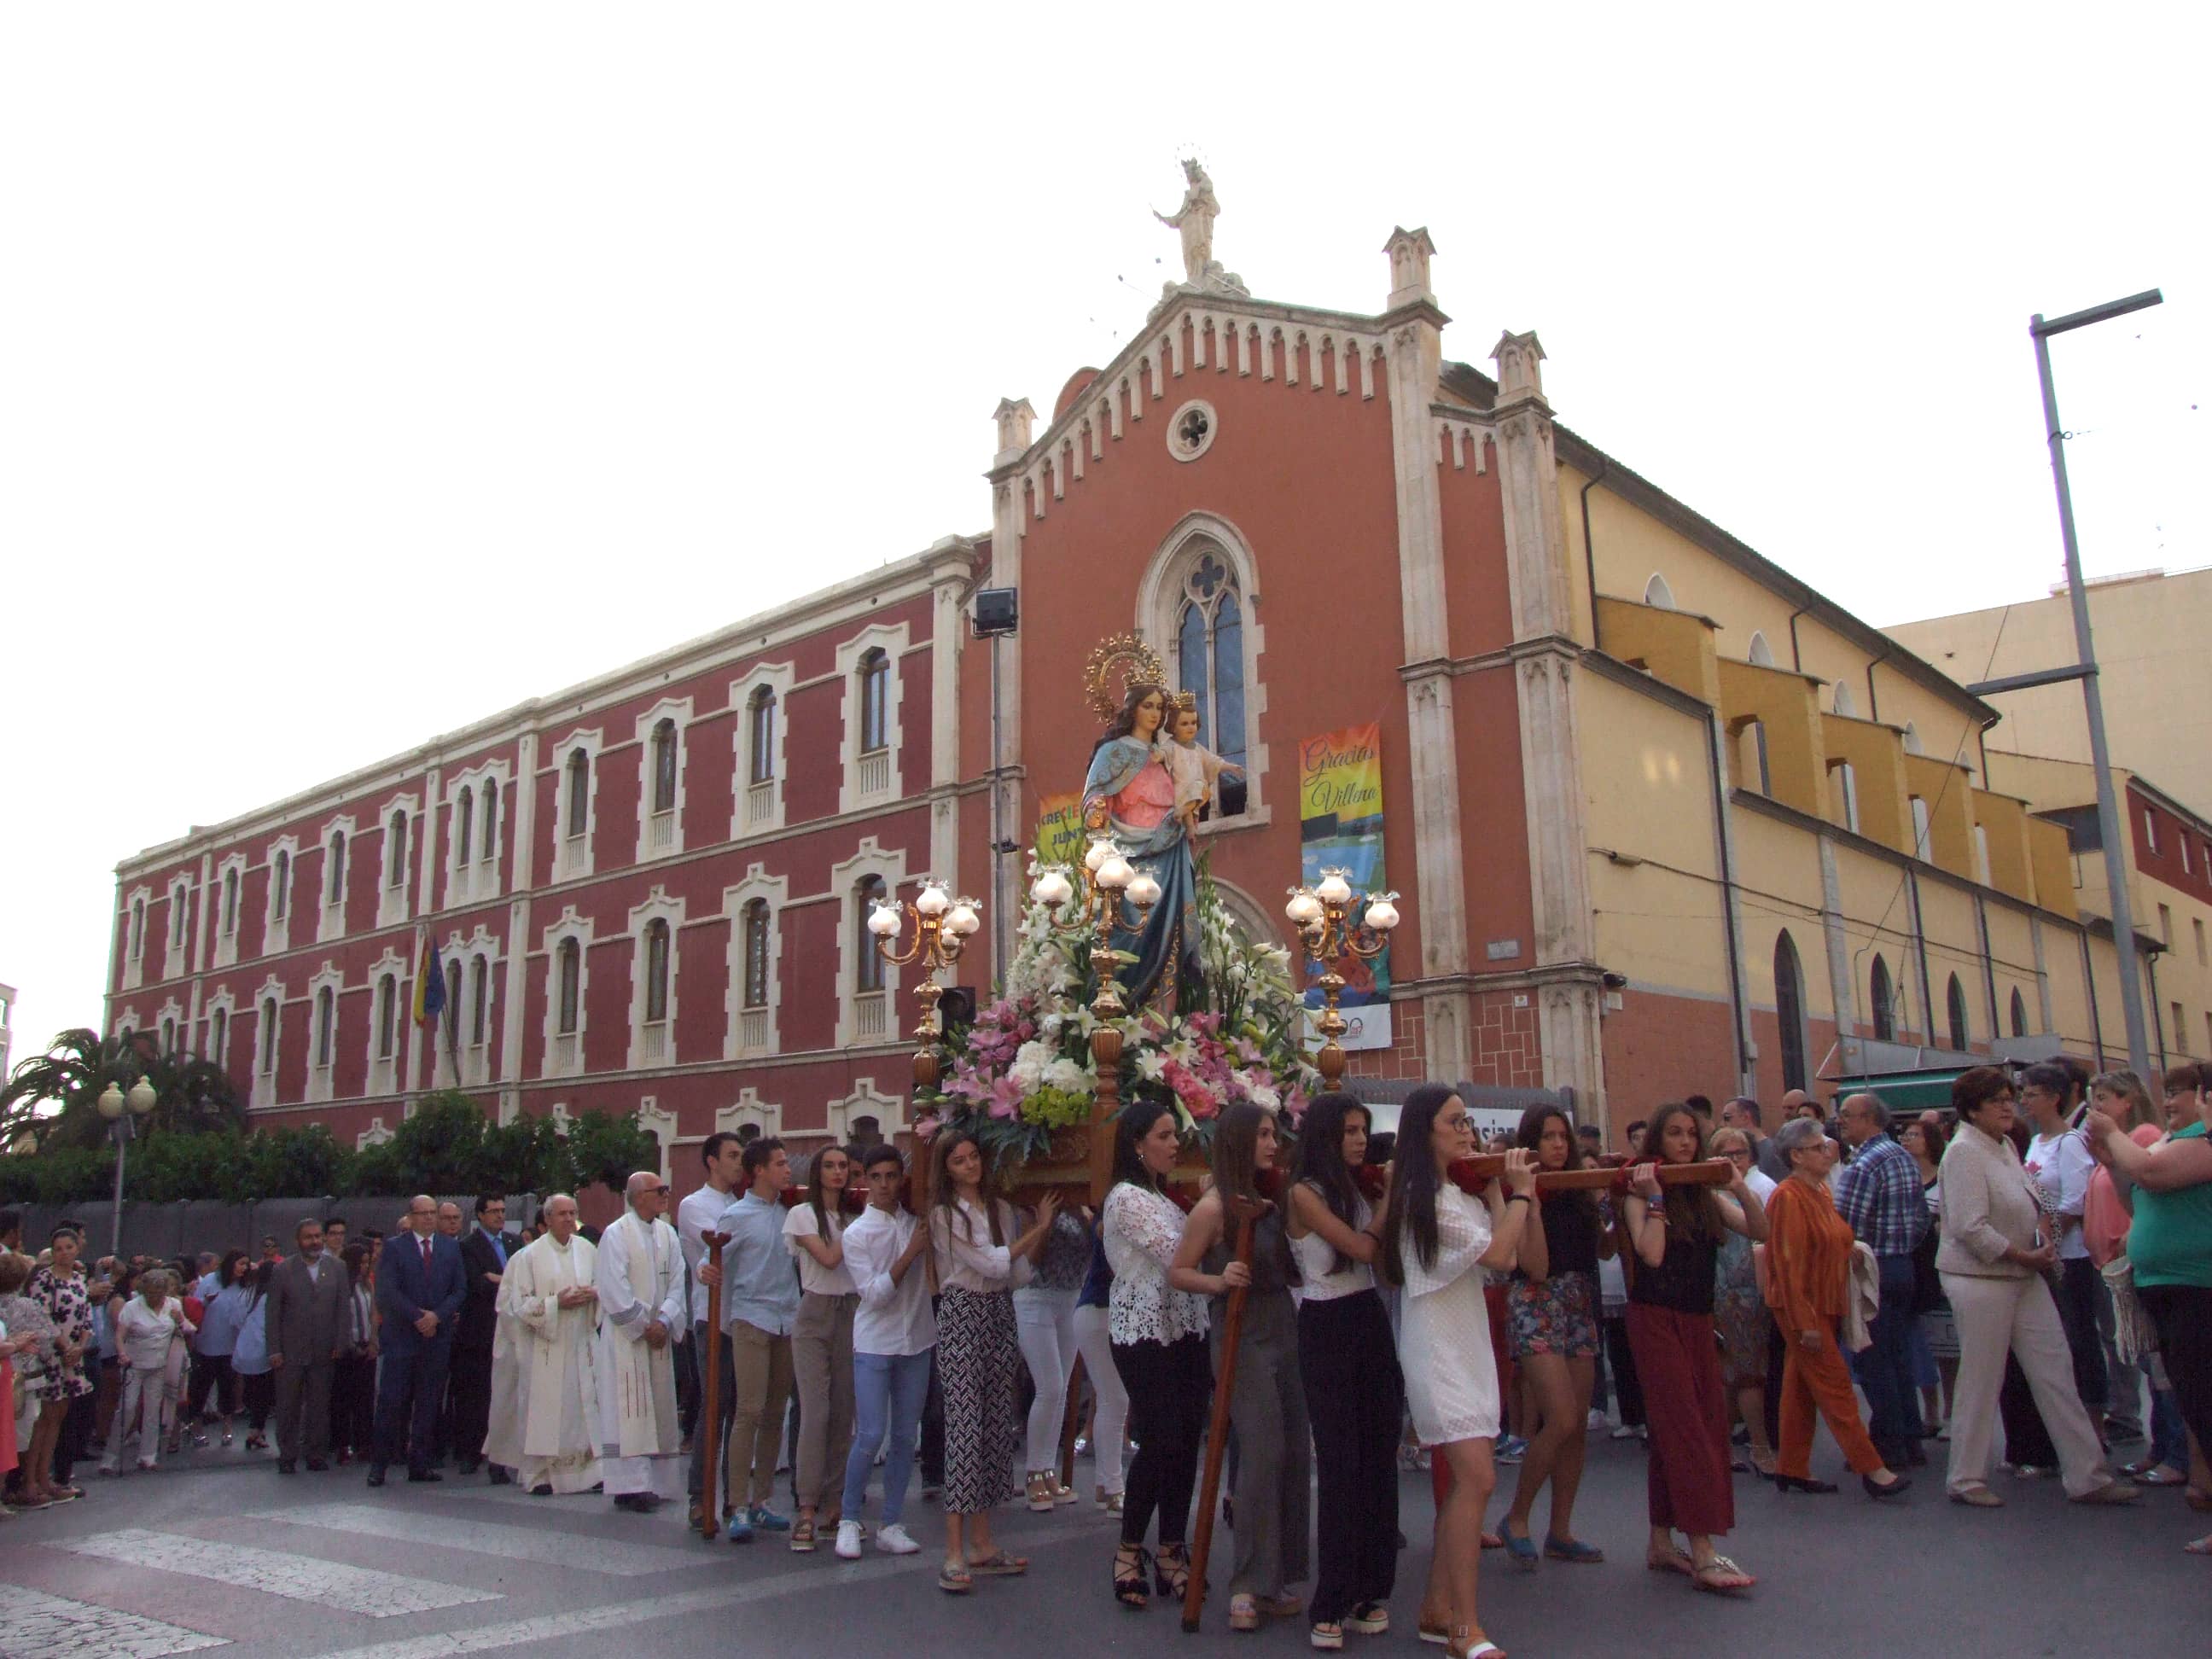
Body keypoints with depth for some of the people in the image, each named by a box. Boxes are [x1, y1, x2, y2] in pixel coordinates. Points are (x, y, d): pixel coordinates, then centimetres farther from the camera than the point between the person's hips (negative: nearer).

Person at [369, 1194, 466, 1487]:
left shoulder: (451, 1248, 10)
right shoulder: (395, 1247, 2)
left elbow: (460, 1289, 7)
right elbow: (388, 1291, -7)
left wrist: (437, 1315, -9)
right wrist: (418, 1317, -13)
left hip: (438, 1335, 3)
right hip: (401, 1336, -3)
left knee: (429, 1405, 4)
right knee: (391, 1401, -4)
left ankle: (419, 1464, 10)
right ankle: (380, 1463, 5)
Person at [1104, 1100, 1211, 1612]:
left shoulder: (1160, 1196, 18)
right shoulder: (1127, 1198, -12)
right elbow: (1174, 1257, -25)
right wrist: (1218, 1275, -41)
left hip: (1182, 1331, 8)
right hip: (1144, 1335, -8)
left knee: (1186, 1442, 6)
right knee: (1160, 1443, -8)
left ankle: (1171, 1552, 15)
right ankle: (1129, 1551, 9)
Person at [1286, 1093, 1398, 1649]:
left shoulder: (1359, 1188, 10)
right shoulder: (1305, 1194, -10)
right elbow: (1362, 1248, -17)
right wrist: (1390, 1194, -6)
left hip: (1371, 1322, 6)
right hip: (1327, 1331, -6)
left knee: (1380, 1457, 6)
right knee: (1341, 1465, -4)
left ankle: (1371, 1591, 17)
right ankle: (1332, 1605, 5)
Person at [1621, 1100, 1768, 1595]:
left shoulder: (1706, 1195, 11)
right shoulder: (1640, 1194, -4)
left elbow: (1759, 1232, 0)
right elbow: (1651, 1254, -19)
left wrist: (1740, 1188, -13)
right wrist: (1654, 1198, -17)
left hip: (1698, 1318, 6)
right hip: (1656, 1318, -6)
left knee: (1690, 1429, 9)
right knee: (1684, 1427, -11)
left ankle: (1661, 1543, 18)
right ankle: (1703, 1554, -13)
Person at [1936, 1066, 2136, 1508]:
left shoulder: (2006, 1146, 11)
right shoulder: (1964, 1152, -16)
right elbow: (1970, 1228, -22)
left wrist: (2043, 1245, 2)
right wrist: (2024, 1256, -16)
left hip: (2024, 1275, 8)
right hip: (1980, 1278, -8)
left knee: (2056, 1371, 7)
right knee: (1981, 1381, 1)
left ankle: (2087, 1476, 14)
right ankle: (1966, 1479, 13)